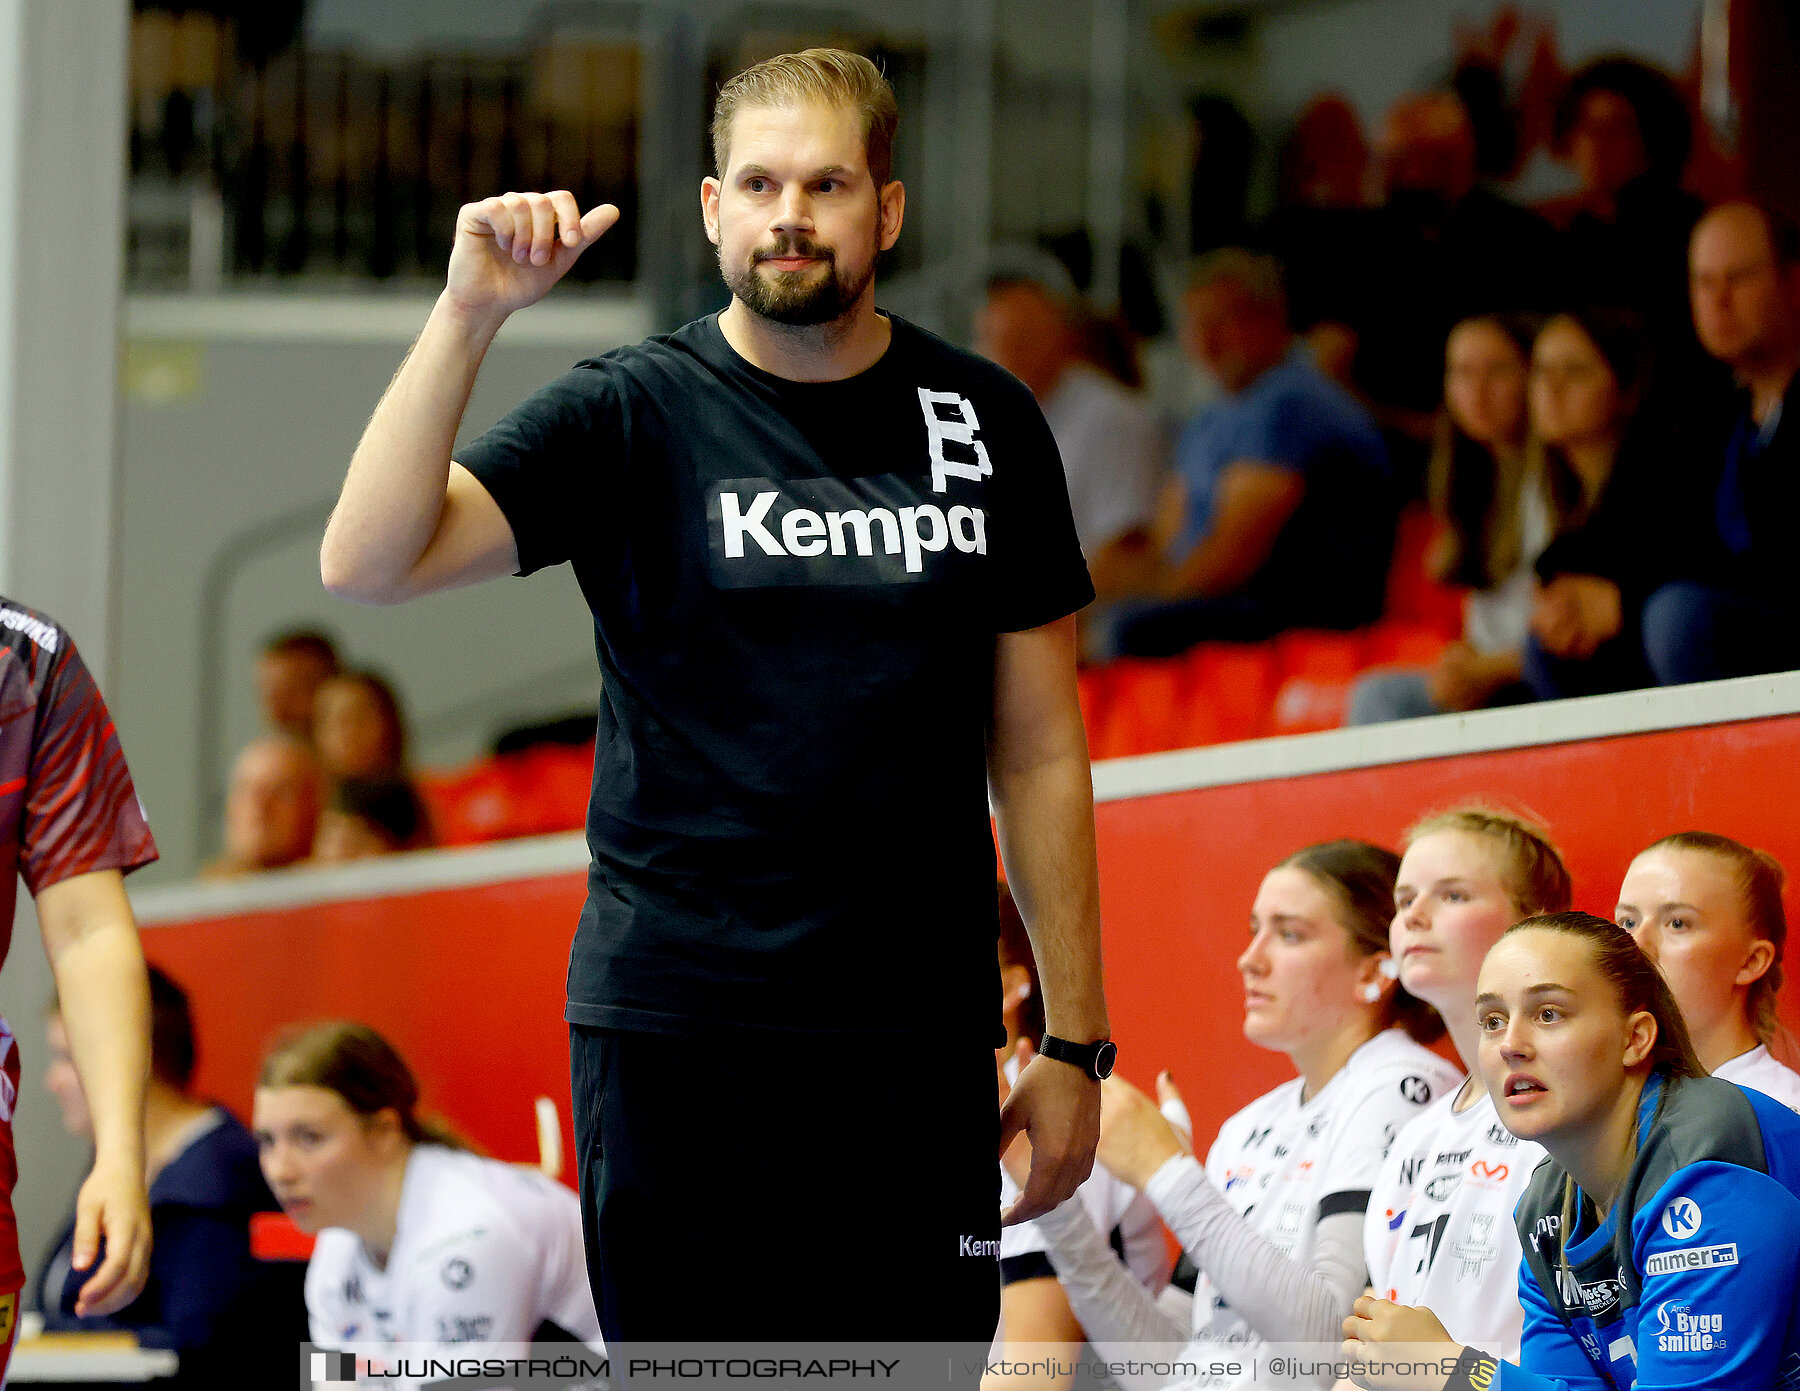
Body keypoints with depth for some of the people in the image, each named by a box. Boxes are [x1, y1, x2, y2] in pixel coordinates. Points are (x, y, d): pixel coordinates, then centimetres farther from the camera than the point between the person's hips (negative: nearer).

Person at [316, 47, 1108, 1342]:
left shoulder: (986, 427, 7)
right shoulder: (631, 414, 0)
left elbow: (1038, 754, 10)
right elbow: (366, 563, -13)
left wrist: (1076, 1042, 7)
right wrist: (471, 313, -21)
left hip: (919, 1036, 2)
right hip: (676, 1026, -2)